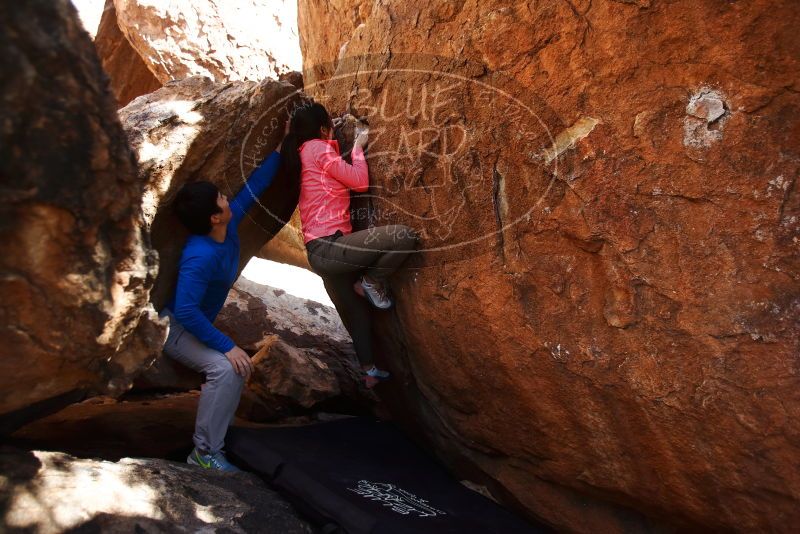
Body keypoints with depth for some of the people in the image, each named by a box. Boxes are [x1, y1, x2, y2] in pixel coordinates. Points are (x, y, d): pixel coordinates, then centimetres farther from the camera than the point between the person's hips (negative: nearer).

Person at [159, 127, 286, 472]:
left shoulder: (229, 225, -7)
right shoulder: (200, 256, -32)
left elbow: (253, 188, 6)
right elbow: (185, 312, -35)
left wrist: (279, 151, 9)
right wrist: (227, 346, -34)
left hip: (193, 324, 10)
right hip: (173, 326, -10)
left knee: (237, 366, 9)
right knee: (225, 368, -28)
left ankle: (214, 436, 17)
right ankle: (205, 453, -20)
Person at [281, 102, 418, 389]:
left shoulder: (303, 154, 21)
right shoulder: (317, 148, -7)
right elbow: (360, 182, -7)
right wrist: (358, 147, 7)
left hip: (321, 252, 10)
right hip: (330, 247, -10)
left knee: (357, 310, 21)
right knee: (405, 236, -21)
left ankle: (369, 370, 30)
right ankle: (371, 282, 0)